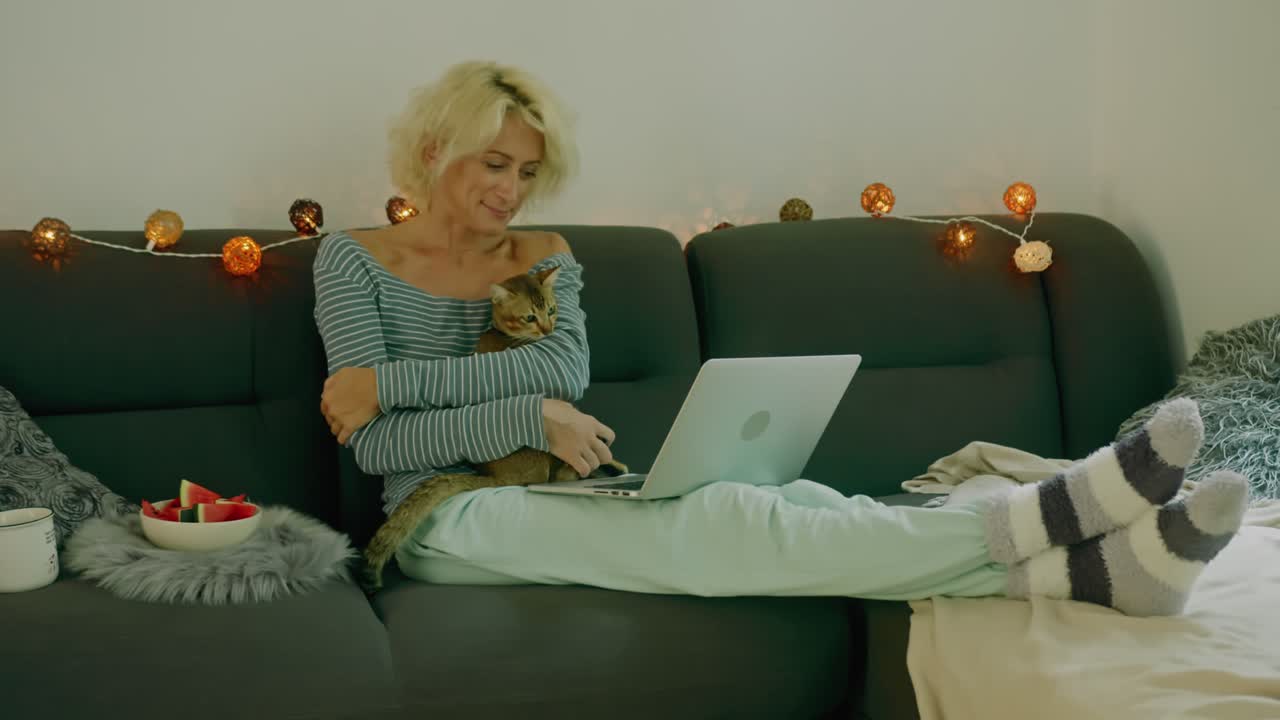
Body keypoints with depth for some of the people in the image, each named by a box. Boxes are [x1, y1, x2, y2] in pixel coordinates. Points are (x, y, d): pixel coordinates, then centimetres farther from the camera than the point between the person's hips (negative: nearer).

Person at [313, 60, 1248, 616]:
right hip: (446, 518, -5)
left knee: (782, 501, -25)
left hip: (548, 491, 5)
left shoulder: (543, 259, 15)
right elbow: (376, 441, -10)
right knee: (723, 527, -29)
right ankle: (1052, 517, -44)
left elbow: (566, 368, -8)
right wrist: (528, 420, -20)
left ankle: (1091, 566, -43)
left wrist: (395, 377, -16)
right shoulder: (353, 260, 2)